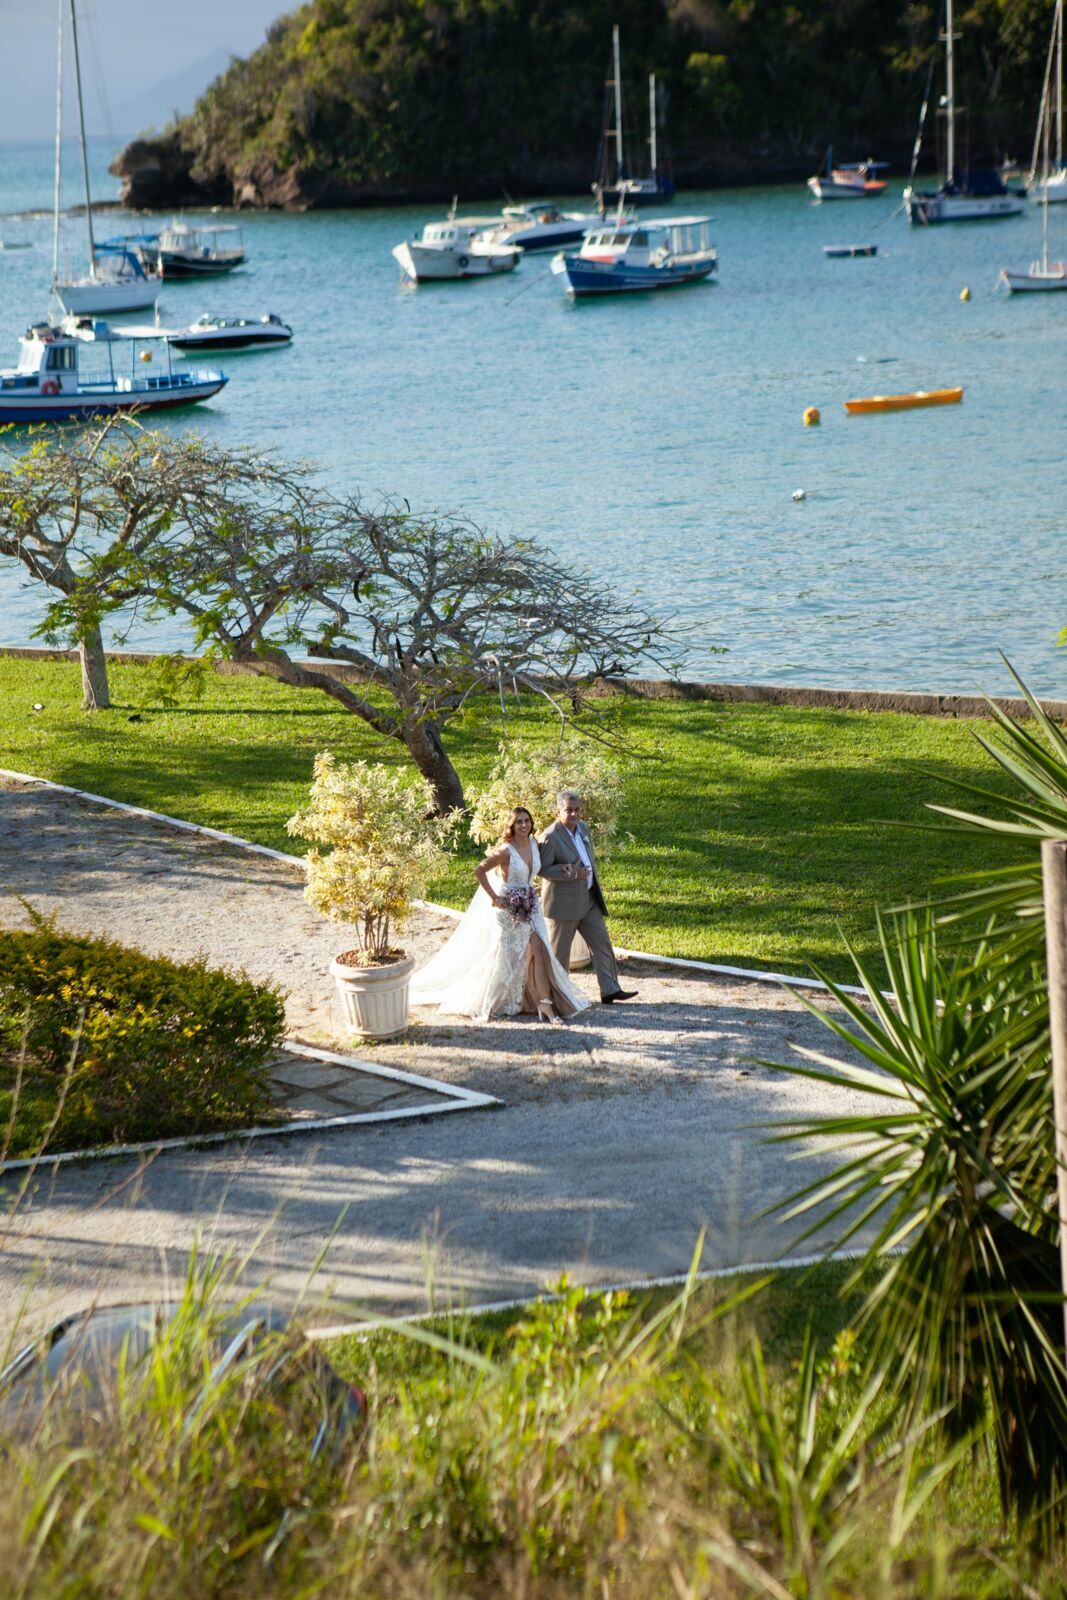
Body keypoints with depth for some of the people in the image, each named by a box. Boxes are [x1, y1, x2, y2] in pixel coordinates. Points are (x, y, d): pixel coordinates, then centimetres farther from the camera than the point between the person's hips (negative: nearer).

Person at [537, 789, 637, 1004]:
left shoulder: (583, 828, 7)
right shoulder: (550, 837, -19)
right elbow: (543, 869, -21)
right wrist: (572, 873, -24)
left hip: (588, 900, 8)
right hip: (563, 903, -8)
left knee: (602, 942, 5)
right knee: (559, 952, 5)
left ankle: (610, 990, 8)